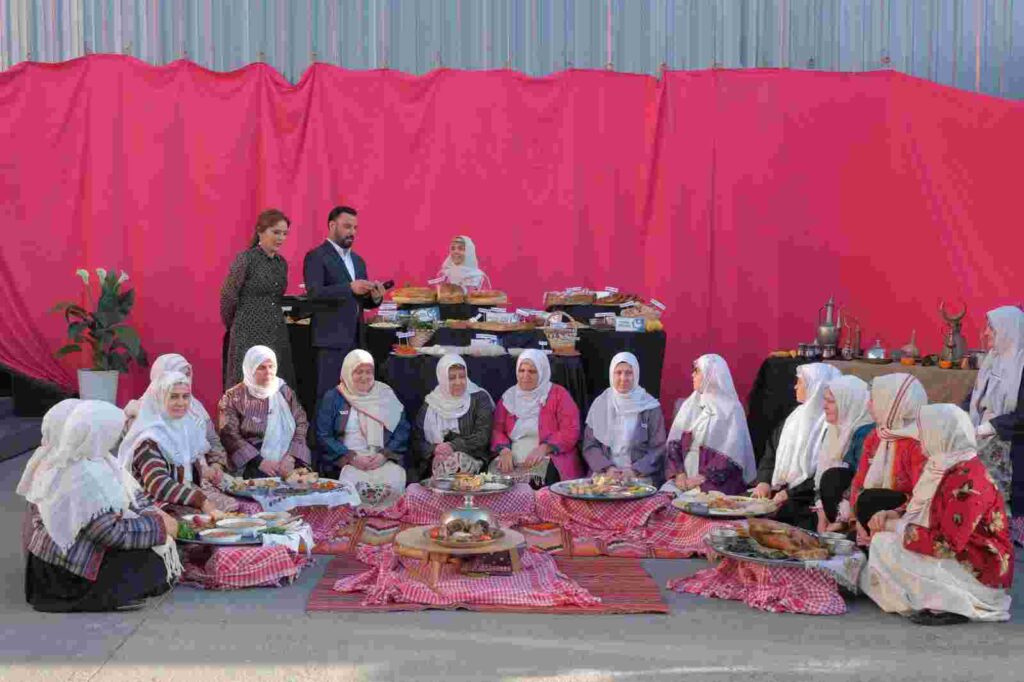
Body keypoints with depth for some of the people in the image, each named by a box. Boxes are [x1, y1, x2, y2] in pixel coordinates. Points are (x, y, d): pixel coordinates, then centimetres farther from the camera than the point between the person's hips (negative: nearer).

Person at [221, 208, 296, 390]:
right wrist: (232, 325, 8)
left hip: (278, 335, 6)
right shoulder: (246, 259, -9)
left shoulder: (281, 263, 12)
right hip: (250, 334, -6)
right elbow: (228, 296, -4)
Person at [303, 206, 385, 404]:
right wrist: (350, 287, -29)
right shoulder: (316, 257, -4)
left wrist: (375, 297, -3)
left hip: (356, 339, 7)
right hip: (331, 339, -7)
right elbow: (314, 293, -19)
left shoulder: (358, 260, 19)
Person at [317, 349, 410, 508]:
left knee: (395, 483, -28)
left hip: (382, 461, 1)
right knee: (354, 487, -32)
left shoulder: (385, 395, 13)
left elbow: (402, 429, 8)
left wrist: (385, 455, -8)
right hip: (345, 463, -1)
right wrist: (352, 457, -11)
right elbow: (323, 435, 1)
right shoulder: (333, 398, 8)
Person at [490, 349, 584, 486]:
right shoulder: (509, 396, 17)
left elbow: (571, 431, -4)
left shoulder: (558, 395, 5)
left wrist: (544, 448, -18)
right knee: (495, 471, -26)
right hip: (512, 461, 4)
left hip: (549, 462, -3)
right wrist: (504, 449, -8)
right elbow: (497, 429, 14)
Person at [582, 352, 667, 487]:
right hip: (604, 475, 1)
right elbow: (589, 445, 8)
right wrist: (607, 468, -8)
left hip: (641, 477, -1)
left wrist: (635, 470, -12)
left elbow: (658, 448, 1)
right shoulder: (600, 404, 9)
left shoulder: (650, 407, 3)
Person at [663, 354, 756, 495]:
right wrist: (679, 473, -9)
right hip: (685, 478, 4)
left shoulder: (731, 409, -2)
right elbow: (674, 442, 6)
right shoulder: (690, 404, 13)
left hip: (716, 483, -4)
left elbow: (731, 455, -9)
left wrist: (702, 479, -15)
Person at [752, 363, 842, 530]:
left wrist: (790, 492, -16)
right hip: (776, 492, 7)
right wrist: (764, 481, 0)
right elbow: (770, 454, 17)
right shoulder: (795, 417, 16)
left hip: (806, 501, -7)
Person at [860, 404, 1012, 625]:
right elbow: (922, 509, 17)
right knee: (882, 540, 7)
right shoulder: (945, 467, 7)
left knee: (886, 547, -15)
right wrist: (893, 516, -2)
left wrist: (897, 528, -18)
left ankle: (950, 605, -11)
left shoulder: (967, 481, -23)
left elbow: (946, 543, -27)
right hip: (955, 556, 10)